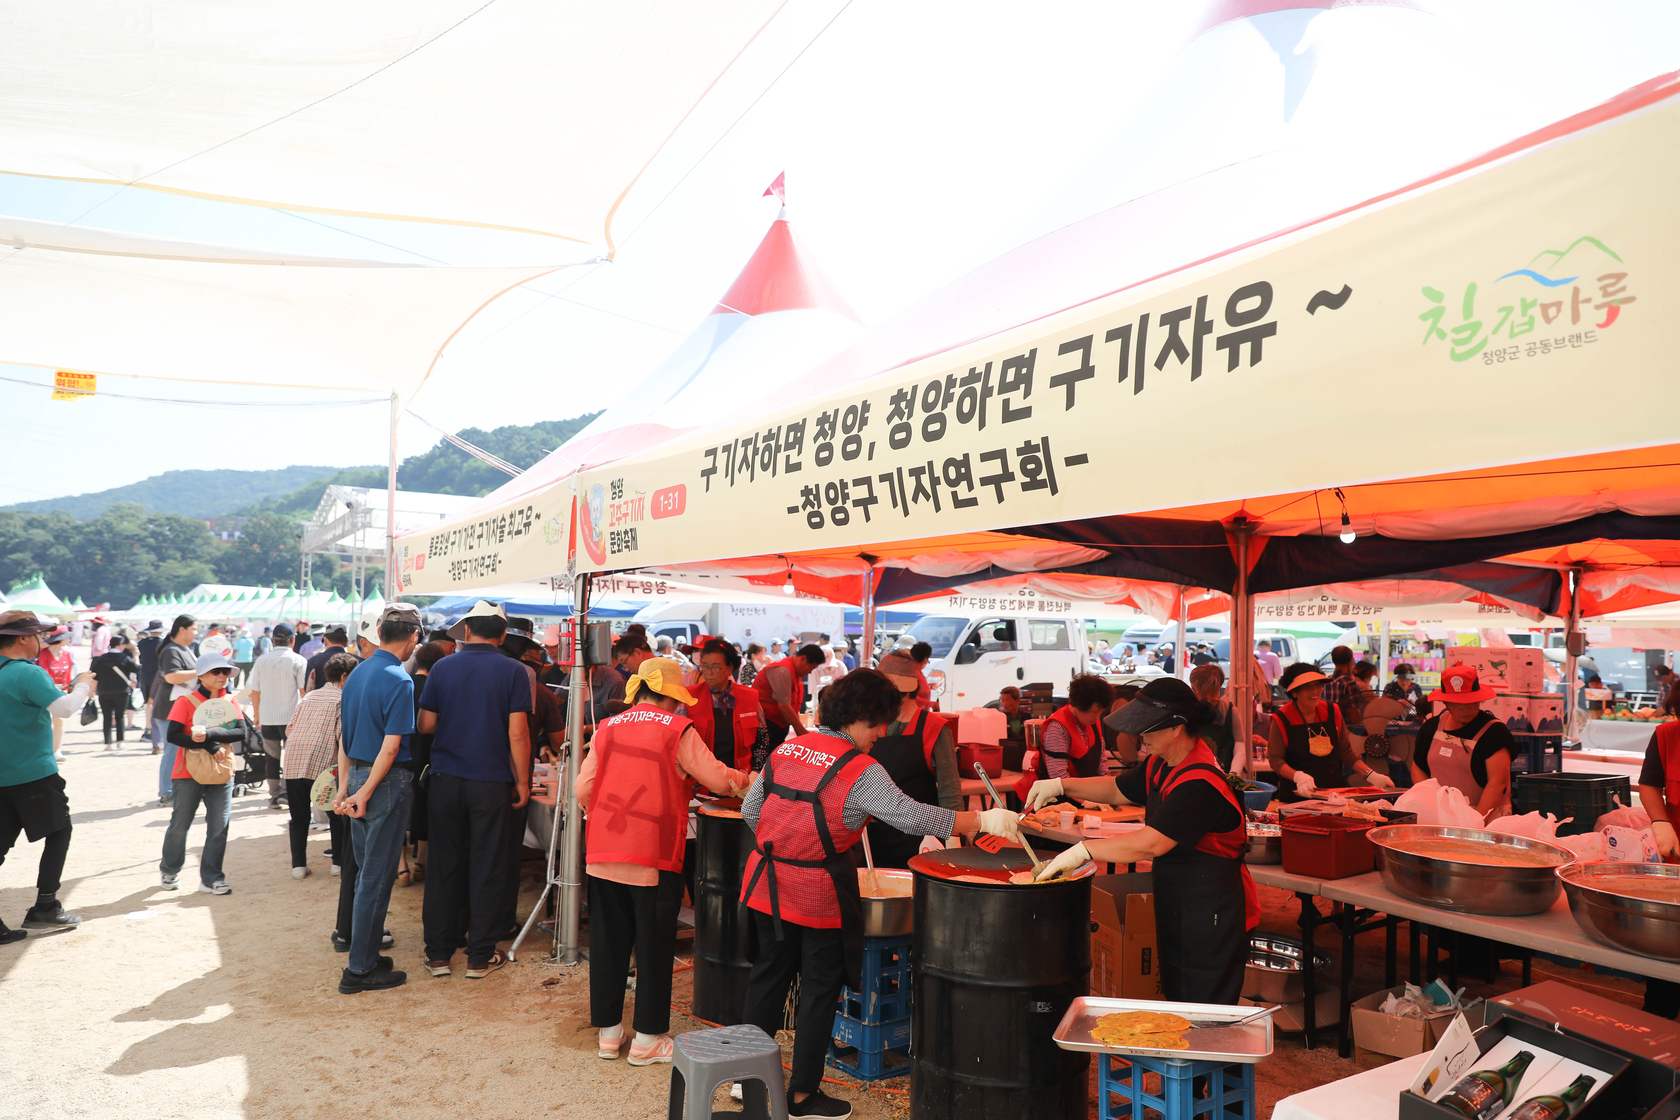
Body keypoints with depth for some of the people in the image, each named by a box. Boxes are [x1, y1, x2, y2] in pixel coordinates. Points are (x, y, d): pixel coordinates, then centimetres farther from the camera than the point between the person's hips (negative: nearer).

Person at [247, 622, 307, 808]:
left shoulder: (262, 660, 4)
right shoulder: (298, 661, -5)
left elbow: (255, 691, 8)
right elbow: (304, 691, -7)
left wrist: (256, 714, 19)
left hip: (267, 717, 3)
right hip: (291, 716, -3)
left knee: (272, 757, 9)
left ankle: (274, 795, 12)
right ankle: (285, 791, -4)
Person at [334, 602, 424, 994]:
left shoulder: (357, 673, 8)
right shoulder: (399, 681, -17)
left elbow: (343, 735, 12)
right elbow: (391, 745, -20)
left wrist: (345, 786, 14)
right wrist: (365, 793, -13)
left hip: (357, 773, 8)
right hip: (387, 782, -8)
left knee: (366, 872, 17)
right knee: (377, 877, 0)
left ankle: (365, 955, 27)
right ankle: (359, 969, 8)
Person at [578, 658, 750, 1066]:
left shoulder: (606, 729, 7)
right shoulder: (677, 730, -5)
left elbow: (583, 790, 5)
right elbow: (717, 779, -5)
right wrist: (747, 779, 14)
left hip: (604, 852, 5)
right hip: (654, 855, -4)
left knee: (608, 941, 13)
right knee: (654, 944, 7)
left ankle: (608, 1032, 22)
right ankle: (647, 1039, 14)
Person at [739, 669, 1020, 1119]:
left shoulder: (786, 748, 2)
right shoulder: (860, 770, -18)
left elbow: (750, 810, 7)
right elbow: (911, 816, -26)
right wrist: (983, 820, -22)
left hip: (768, 882, 7)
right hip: (819, 894, -6)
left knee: (770, 972, 21)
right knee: (820, 987, 9)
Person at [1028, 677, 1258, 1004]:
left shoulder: (1200, 783, -27)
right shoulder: (1162, 765, 5)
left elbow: (1152, 843, -33)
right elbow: (1118, 790, 19)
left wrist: (1083, 850, -30)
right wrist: (1061, 786, 6)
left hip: (1210, 916, -10)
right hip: (1176, 904, 10)